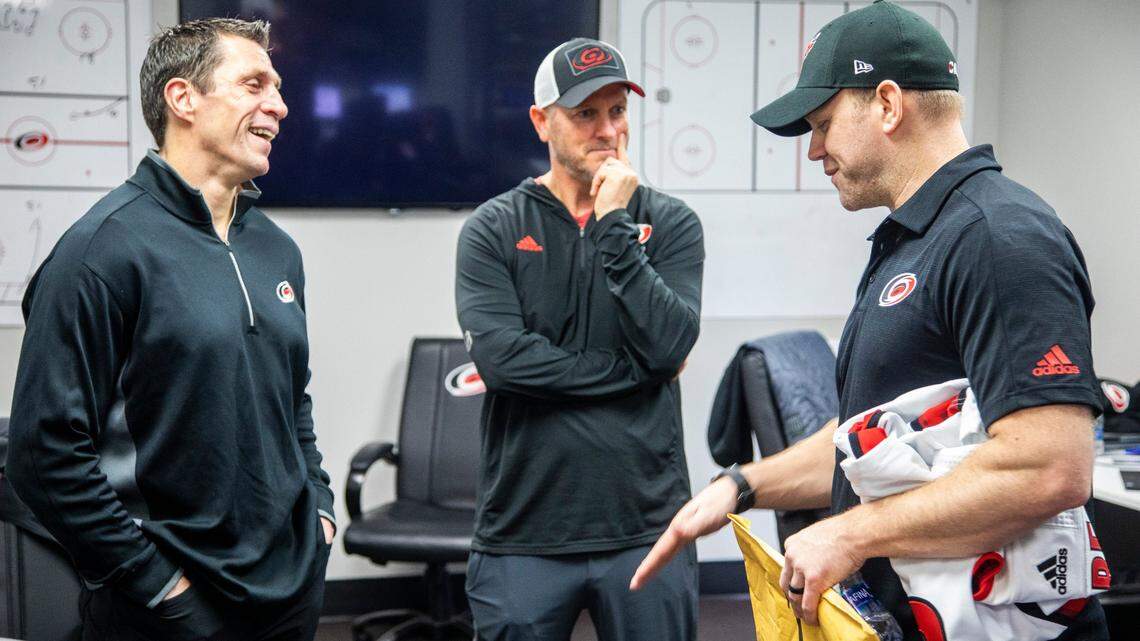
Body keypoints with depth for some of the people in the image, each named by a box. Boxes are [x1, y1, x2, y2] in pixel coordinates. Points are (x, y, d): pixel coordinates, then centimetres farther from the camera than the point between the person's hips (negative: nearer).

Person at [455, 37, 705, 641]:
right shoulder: (493, 228, 1)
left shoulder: (670, 222, 4)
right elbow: (499, 356, -13)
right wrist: (633, 368, -10)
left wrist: (614, 228, -14)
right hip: (524, 533, -1)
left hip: (646, 528, 1)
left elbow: (670, 344, -11)